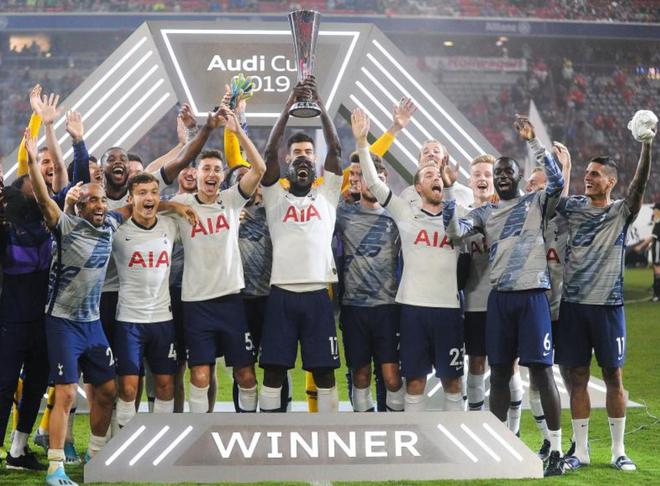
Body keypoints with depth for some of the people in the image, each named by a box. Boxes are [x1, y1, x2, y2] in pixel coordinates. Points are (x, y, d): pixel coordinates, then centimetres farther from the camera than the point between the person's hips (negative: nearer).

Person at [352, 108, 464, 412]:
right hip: (413, 306, -1)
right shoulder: (405, 214, 6)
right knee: (414, 380, 3)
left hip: (449, 307, 1)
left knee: (452, 379, 5)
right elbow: (373, 183, 0)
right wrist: (361, 142, -9)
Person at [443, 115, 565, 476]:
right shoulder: (484, 213, 13)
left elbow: (558, 182, -16)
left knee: (541, 370, -5)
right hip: (499, 297, 4)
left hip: (532, 294, -4)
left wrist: (533, 143, -19)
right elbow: (455, 231, -2)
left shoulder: (536, 203, 4)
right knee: (499, 371, 8)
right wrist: (448, 189, -8)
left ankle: (556, 449, -2)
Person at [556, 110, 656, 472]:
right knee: (578, 376, 5)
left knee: (613, 376, 3)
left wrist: (646, 147, -29)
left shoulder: (621, 212, 0)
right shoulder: (573, 207, 9)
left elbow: (639, 184, -14)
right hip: (573, 303, 2)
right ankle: (580, 450, 12)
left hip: (607, 304, -2)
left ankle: (618, 450, 10)